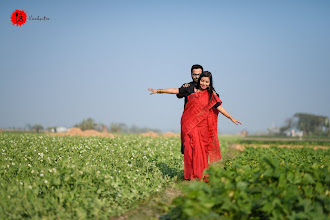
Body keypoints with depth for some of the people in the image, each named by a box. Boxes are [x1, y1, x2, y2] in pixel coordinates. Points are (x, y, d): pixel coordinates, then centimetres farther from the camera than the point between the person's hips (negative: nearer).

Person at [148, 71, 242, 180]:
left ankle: (201, 174, 6)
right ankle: (191, 174, -4)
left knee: (201, 149, -3)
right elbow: (175, 90, 9)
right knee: (191, 146, -8)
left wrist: (231, 118, 4)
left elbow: (219, 107, 7)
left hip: (201, 125, 1)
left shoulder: (211, 95, 8)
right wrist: (158, 90, 10)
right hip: (189, 123, -1)